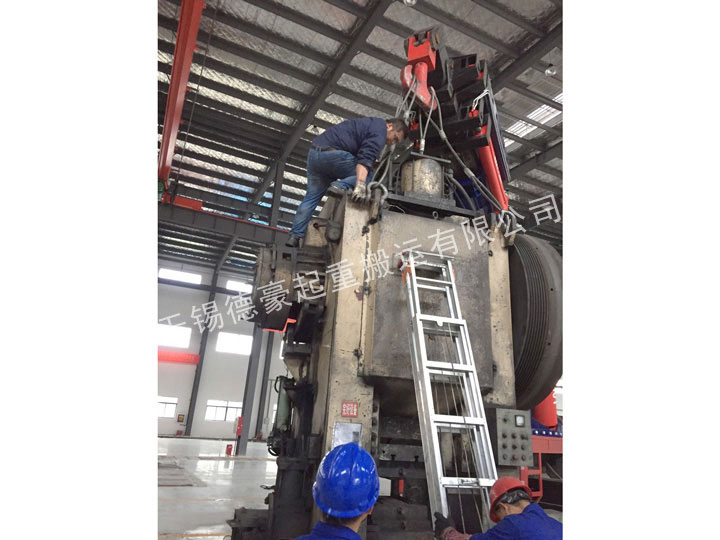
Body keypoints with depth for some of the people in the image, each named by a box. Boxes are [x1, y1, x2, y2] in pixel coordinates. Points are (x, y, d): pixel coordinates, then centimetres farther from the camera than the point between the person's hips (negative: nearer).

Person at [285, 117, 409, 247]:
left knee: (311, 197, 10)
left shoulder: (368, 124, 29)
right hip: (332, 153, -9)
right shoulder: (379, 129, -2)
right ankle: (341, 186, -19)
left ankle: (294, 236, 7)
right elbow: (365, 159, -20)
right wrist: (360, 185, -30)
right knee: (366, 174, 3)